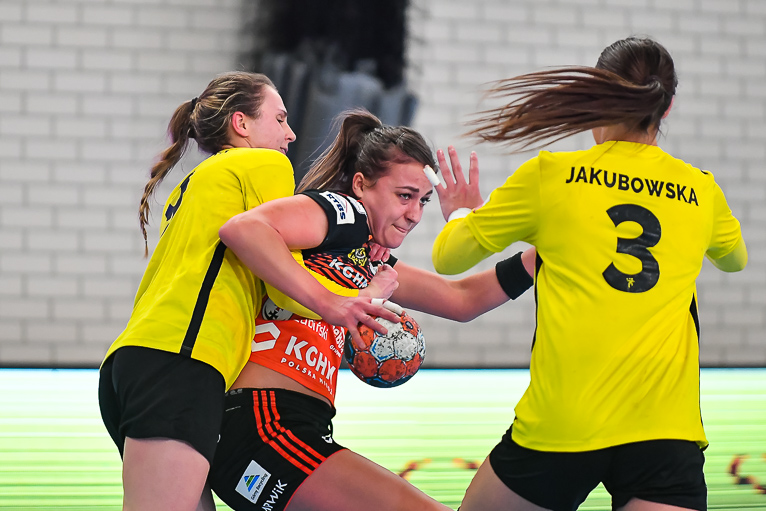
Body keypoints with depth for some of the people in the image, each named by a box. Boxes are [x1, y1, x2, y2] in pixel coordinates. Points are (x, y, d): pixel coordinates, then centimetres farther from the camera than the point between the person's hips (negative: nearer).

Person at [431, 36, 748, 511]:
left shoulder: (549, 174, 4)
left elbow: (447, 258, 14)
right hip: (668, 435, 1)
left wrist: (459, 215, 36)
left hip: (561, 424, -1)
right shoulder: (702, 191, 12)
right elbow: (736, 258, 36)